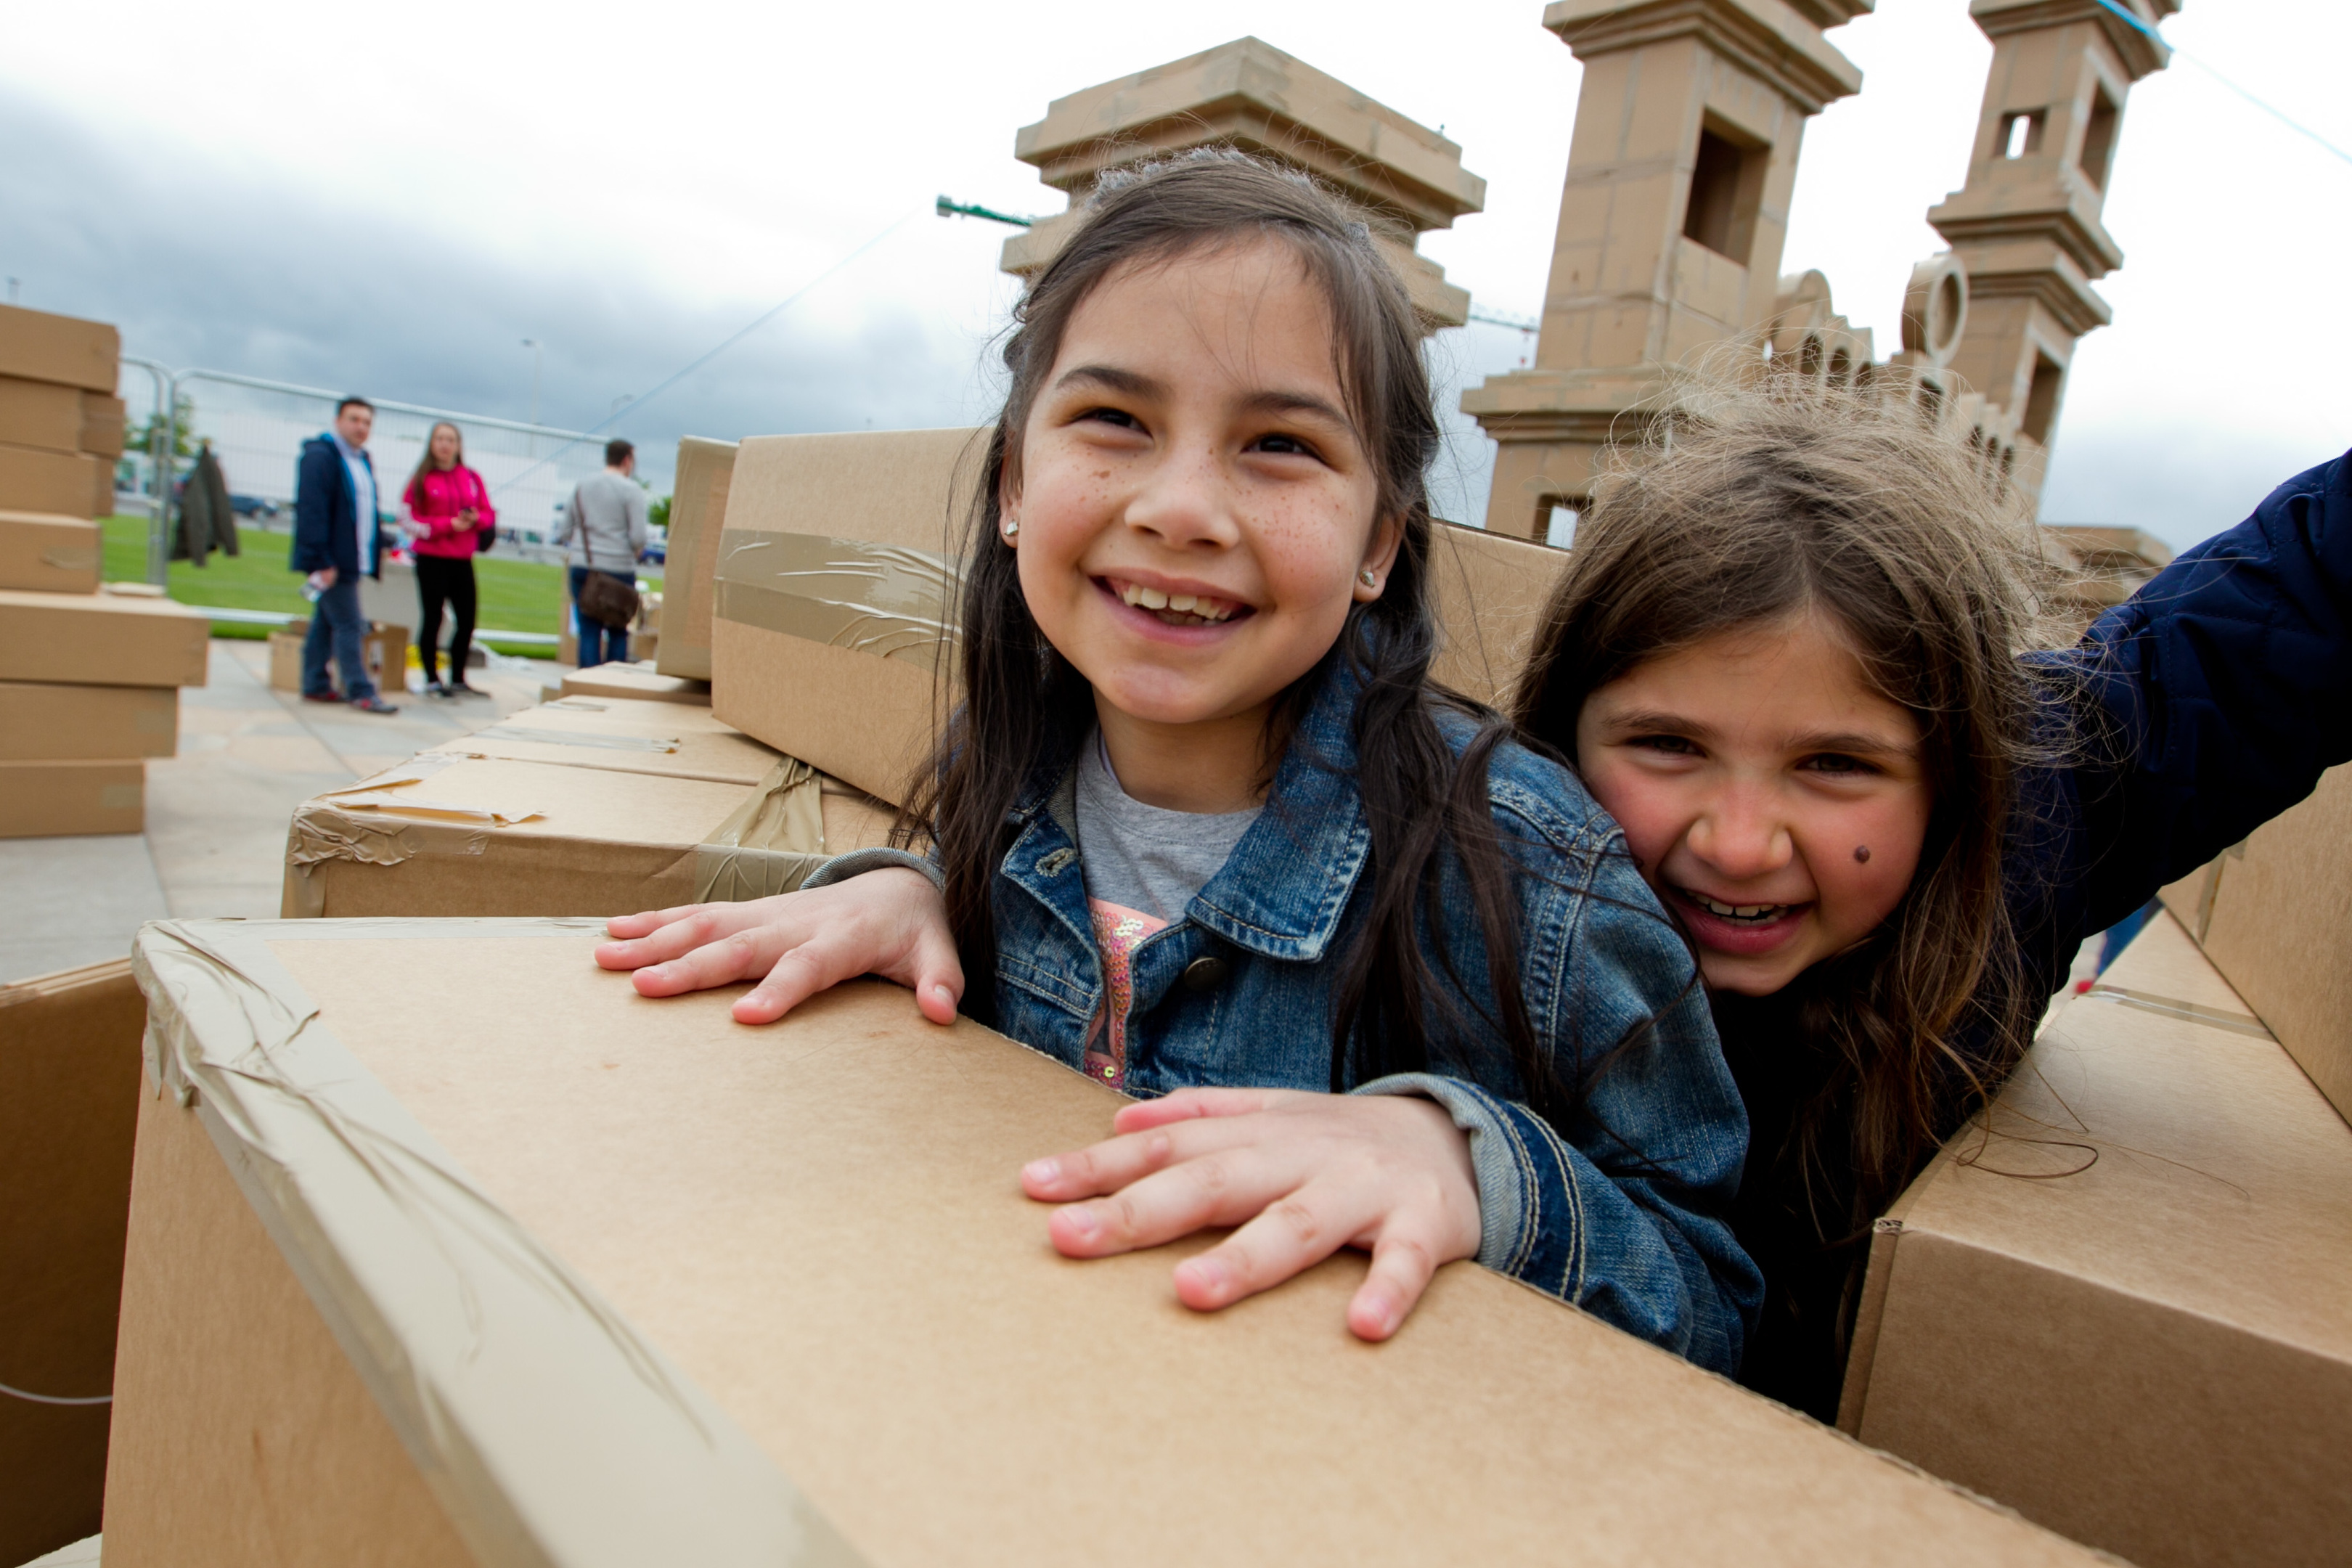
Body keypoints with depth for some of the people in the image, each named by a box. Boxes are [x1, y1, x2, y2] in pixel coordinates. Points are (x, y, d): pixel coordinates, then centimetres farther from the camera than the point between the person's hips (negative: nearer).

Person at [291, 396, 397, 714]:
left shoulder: (361, 459, 17)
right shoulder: (320, 457, -12)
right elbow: (311, 511, -18)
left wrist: (376, 554, 14)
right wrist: (322, 562, -23)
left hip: (351, 560, 9)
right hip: (331, 562, -9)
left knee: (326, 622, 14)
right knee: (349, 625, -8)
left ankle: (316, 686, 21)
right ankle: (361, 693, -6)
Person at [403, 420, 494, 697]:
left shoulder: (472, 478, 9)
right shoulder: (422, 479, -1)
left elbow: (489, 514, 11)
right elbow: (413, 520, -5)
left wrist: (476, 518, -11)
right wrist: (449, 524, -16)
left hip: (463, 560, 4)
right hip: (431, 559, -3)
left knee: (467, 621, 4)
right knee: (432, 619, 1)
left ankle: (458, 680, 16)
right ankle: (432, 680, 10)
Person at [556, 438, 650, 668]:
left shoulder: (582, 485, 10)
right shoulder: (632, 489, -6)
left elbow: (564, 532, 13)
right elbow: (638, 538, -12)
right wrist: (636, 552, 8)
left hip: (582, 568, 4)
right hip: (618, 569, -4)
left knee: (589, 632, 5)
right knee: (618, 633, 7)